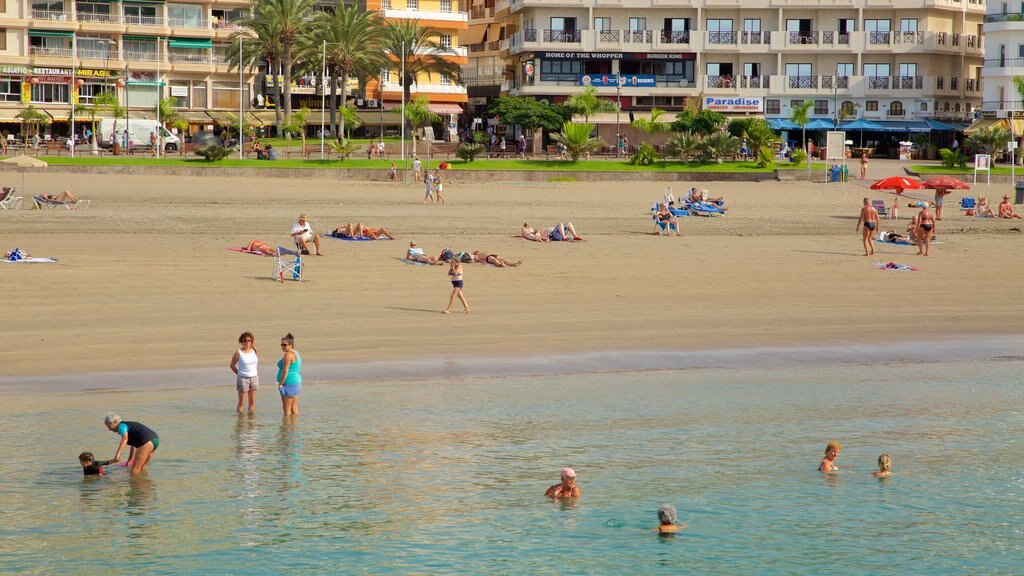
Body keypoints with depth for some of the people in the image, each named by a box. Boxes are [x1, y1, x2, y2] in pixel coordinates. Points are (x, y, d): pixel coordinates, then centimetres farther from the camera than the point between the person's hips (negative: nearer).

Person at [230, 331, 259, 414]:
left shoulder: (255, 351, 2)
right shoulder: (239, 352, -9)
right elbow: (232, 365, 2)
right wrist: (239, 373, 2)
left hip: (254, 378, 4)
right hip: (243, 379, -4)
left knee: (252, 401, 7)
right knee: (241, 402, -2)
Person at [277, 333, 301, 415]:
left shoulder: (288, 354, -15)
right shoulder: (296, 353, 16)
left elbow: (285, 371, -20)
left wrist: (280, 384, -14)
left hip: (289, 383, -10)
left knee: (287, 409, -7)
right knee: (294, 409, 11)